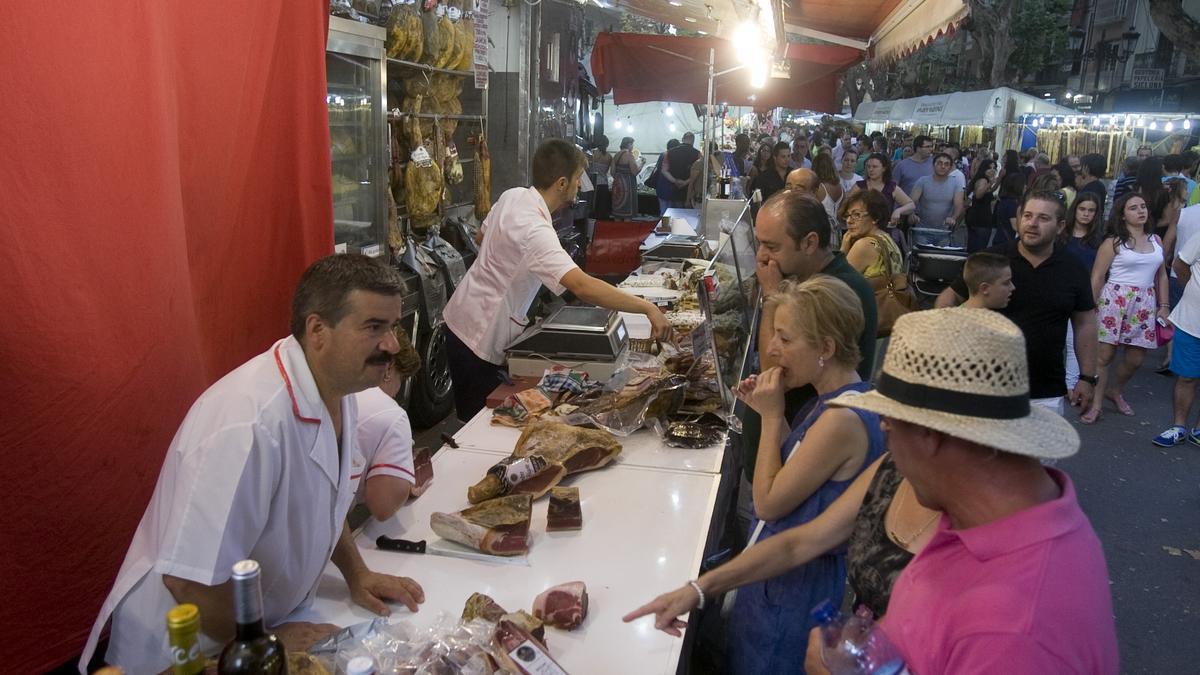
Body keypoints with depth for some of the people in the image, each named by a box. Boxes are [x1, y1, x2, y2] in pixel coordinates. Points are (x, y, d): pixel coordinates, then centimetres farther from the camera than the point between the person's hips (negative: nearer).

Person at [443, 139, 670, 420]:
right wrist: (648, 308, -39)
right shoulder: (535, 230, -31)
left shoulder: (512, 195, -3)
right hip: (479, 338, -9)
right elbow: (583, 287, -42)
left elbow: (483, 234, 17)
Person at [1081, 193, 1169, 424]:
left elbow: (1162, 275, 16)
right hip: (1115, 300, -5)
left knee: (1136, 359, 9)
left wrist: (1164, 306, 11)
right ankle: (1095, 405, 4)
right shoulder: (1113, 243, -3)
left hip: (1145, 304, 5)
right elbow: (1097, 277, -5)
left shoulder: (1156, 240, 12)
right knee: (1104, 355, -5)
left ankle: (1115, 390, 35)